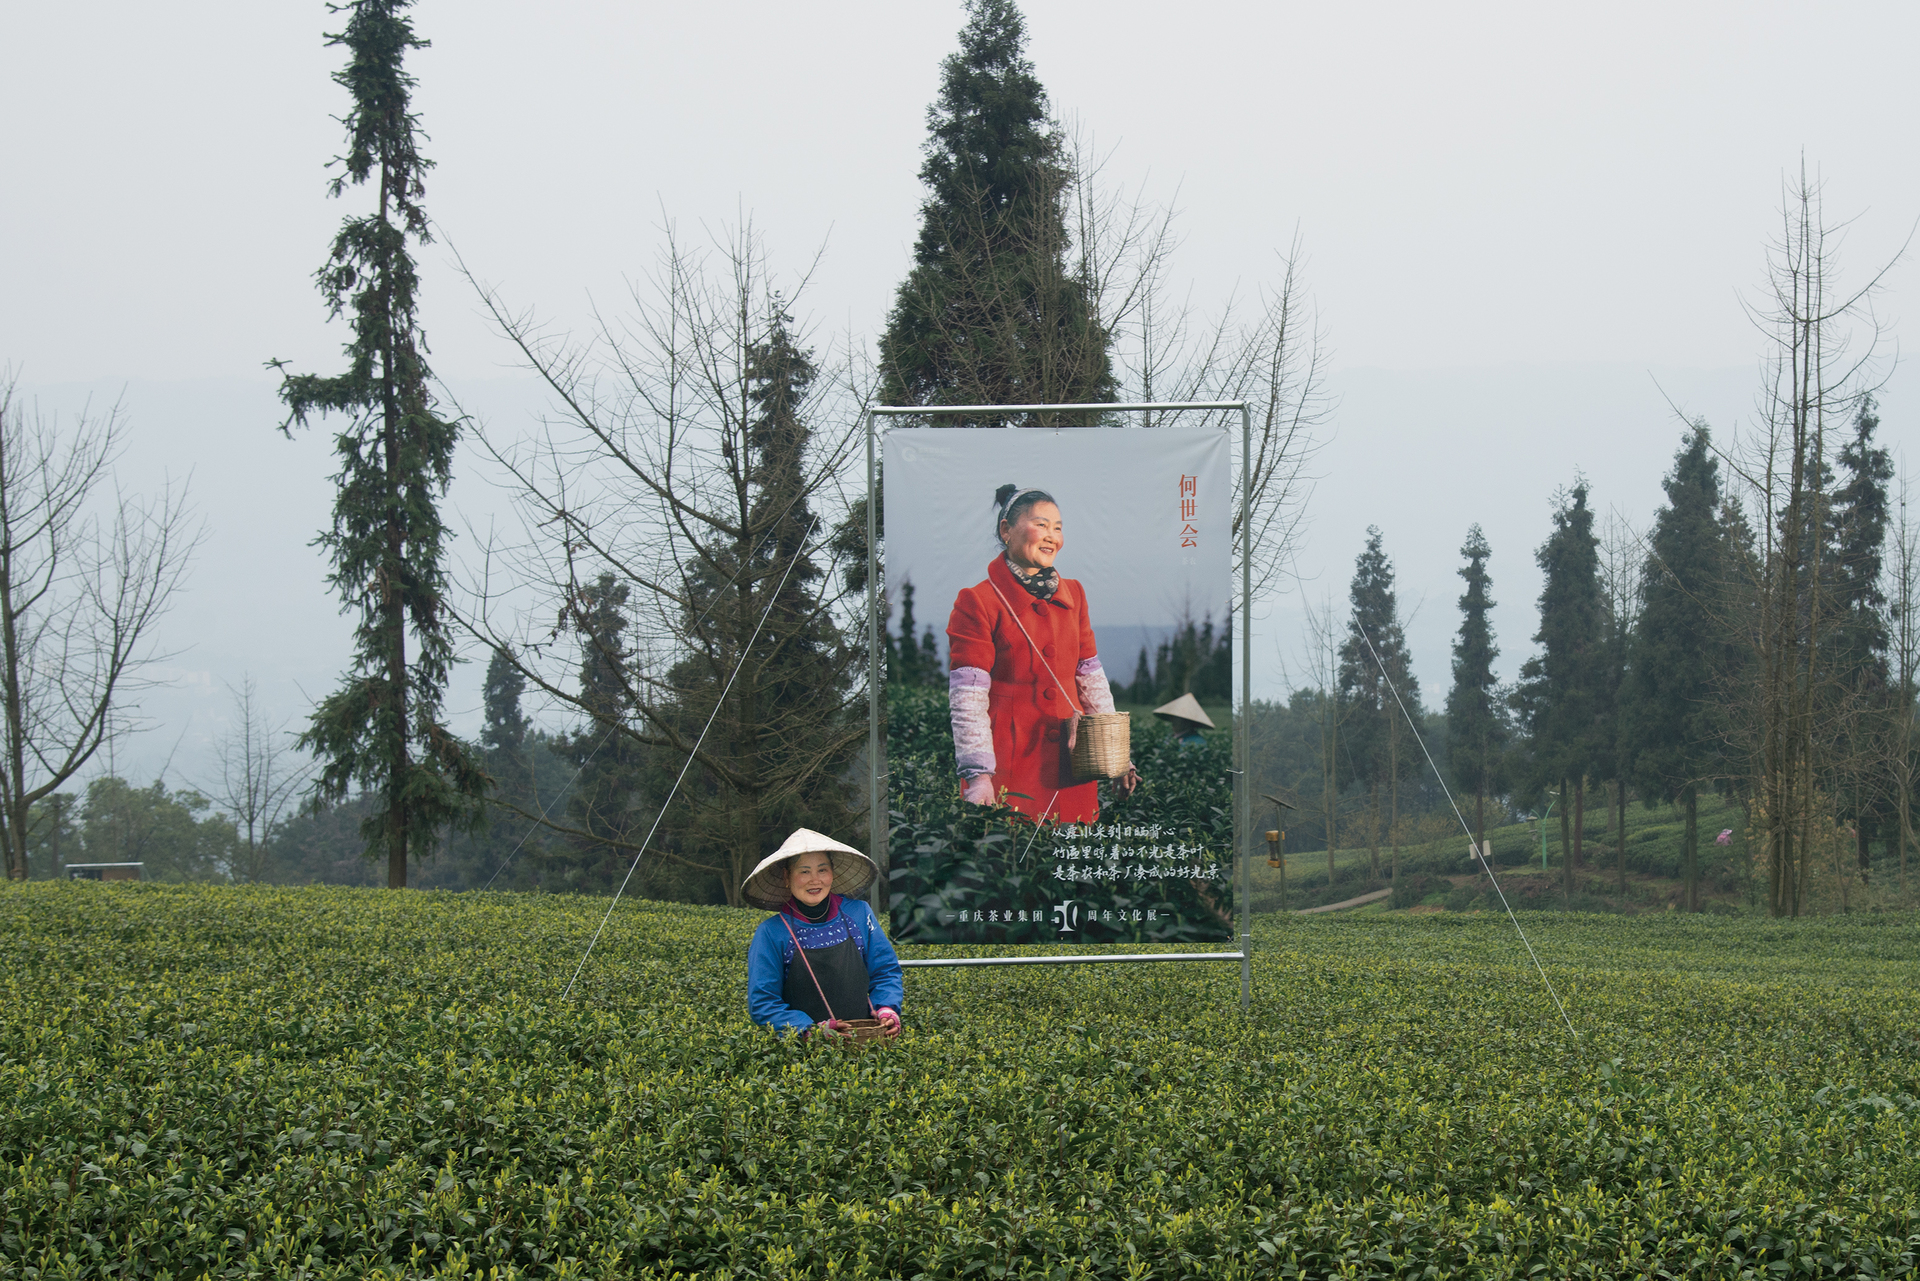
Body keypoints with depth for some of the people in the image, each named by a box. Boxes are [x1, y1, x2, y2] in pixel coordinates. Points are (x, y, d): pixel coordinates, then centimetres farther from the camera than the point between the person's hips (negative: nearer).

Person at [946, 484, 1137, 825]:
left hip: (1072, 764, 5)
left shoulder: (1072, 595, 12)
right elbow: (967, 700, -11)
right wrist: (978, 777, -19)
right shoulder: (977, 602, -6)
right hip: (1009, 764, -5)